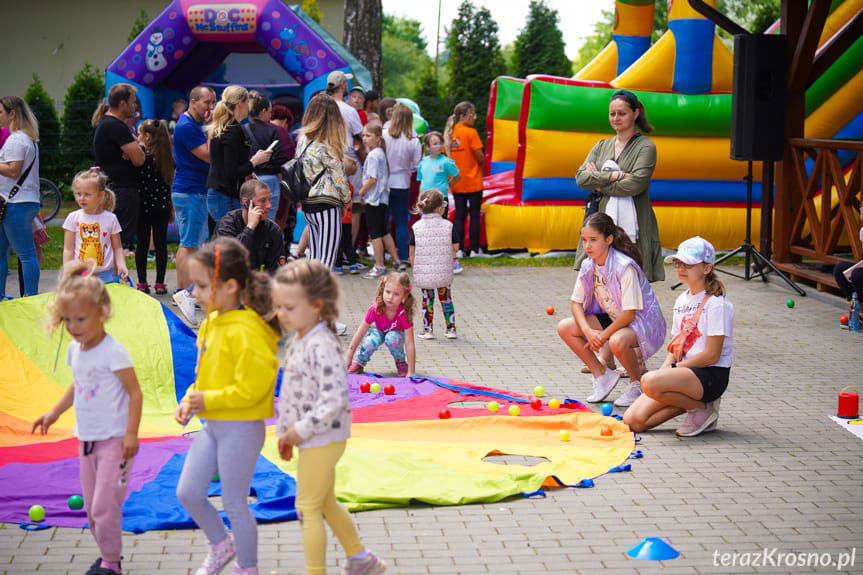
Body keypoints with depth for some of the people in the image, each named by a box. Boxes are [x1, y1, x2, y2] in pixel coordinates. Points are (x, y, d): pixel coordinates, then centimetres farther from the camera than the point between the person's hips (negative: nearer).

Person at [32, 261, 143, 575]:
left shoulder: (113, 352, -19)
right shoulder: (74, 349, 4)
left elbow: (134, 392, -17)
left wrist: (131, 434, -21)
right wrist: (54, 413, 18)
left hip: (114, 440, -8)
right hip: (87, 439, 8)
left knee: (105, 505, -9)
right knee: (91, 506, 13)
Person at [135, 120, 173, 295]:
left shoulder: (143, 154, -13)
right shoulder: (166, 156, 4)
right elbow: (169, 178, 9)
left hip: (144, 204, -4)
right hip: (163, 204, 4)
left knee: (142, 243, 4)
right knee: (161, 242, 7)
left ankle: (142, 283, 6)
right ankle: (160, 283, 7)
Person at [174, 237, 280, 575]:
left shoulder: (245, 332, -23)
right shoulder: (210, 323, 5)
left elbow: (251, 388, -26)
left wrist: (207, 400, -20)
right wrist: (189, 400, 0)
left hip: (240, 429, -9)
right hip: (212, 424, 9)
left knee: (234, 503, 5)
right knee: (187, 492, 13)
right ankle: (221, 547, 36)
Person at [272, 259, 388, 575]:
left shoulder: (323, 346, -24)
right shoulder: (297, 342, 7)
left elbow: (334, 398, -29)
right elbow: (289, 392, 16)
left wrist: (302, 430, -23)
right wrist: (285, 432, 14)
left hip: (322, 439, -10)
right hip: (312, 440, 10)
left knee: (308, 508, -2)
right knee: (326, 504, 21)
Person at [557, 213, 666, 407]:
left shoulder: (625, 267, -27)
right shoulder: (588, 266, -5)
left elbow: (629, 313, -27)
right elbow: (576, 303, 0)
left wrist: (602, 336, -21)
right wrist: (588, 331, -17)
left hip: (643, 321, -8)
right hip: (613, 318, 8)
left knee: (617, 342, -40)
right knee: (565, 328, -7)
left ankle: (637, 383, -8)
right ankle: (603, 375, 5)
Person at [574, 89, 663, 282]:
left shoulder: (645, 147, 1)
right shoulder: (602, 146, 18)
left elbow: (636, 184, -13)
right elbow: (581, 177, 4)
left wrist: (599, 184, -4)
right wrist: (615, 175, -10)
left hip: (631, 225, -4)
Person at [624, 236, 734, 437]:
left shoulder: (716, 303, -12)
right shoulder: (682, 300, 14)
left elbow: (711, 355, -16)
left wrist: (674, 368, -11)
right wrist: (665, 368, -4)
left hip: (711, 375, -8)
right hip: (683, 372, 8)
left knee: (650, 382, -35)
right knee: (633, 421, -7)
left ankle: (703, 408, -10)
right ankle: (690, 402, 9)